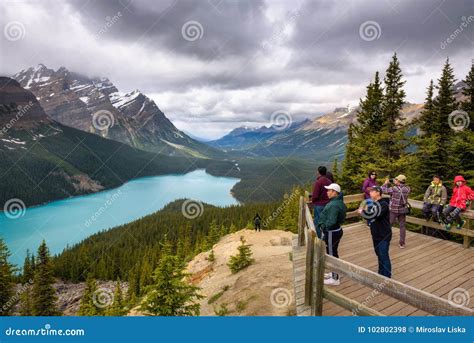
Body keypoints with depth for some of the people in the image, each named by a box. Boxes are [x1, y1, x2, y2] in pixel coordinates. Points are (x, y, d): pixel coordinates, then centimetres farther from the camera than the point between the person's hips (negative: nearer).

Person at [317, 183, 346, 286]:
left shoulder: (333, 205, -26)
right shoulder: (339, 201, 6)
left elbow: (331, 222, -33)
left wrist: (323, 226, -16)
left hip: (331, 233, -10)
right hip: (337, 230, 10)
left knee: (332, 254, 3)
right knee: (333, 252, 23)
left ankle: (335, 279, 16)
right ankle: (334, 273, 40)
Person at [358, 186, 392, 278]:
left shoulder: (383, 204, -18)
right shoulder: (374, 204, 9)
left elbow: (375, 215, -31)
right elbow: (370, 217, 13)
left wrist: (363, 212, -19)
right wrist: (364, 213, -6)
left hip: (384, 235, -8)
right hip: (376, 234, 9)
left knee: (384, 256, -1)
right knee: (379, 255, 19)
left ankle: (387, 277, 9)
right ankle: (381, 274, 33)